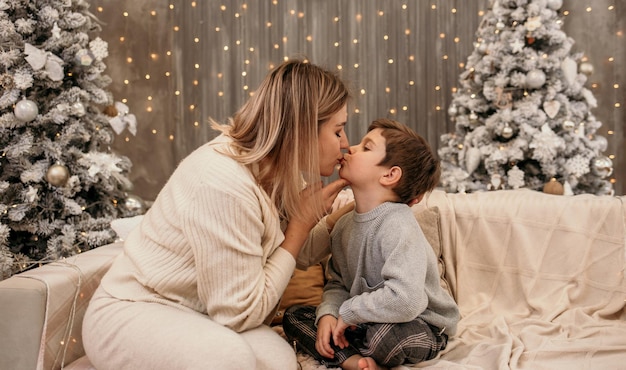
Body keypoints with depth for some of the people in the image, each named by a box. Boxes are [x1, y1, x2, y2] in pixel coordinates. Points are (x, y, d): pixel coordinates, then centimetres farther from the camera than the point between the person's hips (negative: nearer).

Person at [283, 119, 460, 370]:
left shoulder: (398, 226, -25)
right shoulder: (344, 225, 1)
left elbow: (405, 300, -36)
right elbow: (337, 283, 7)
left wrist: (349, 312, -22)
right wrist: (328, 313, -14)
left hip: (421, 329, -7)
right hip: (365, 320, 8)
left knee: (385, 334, -39)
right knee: (294, 316, 0)